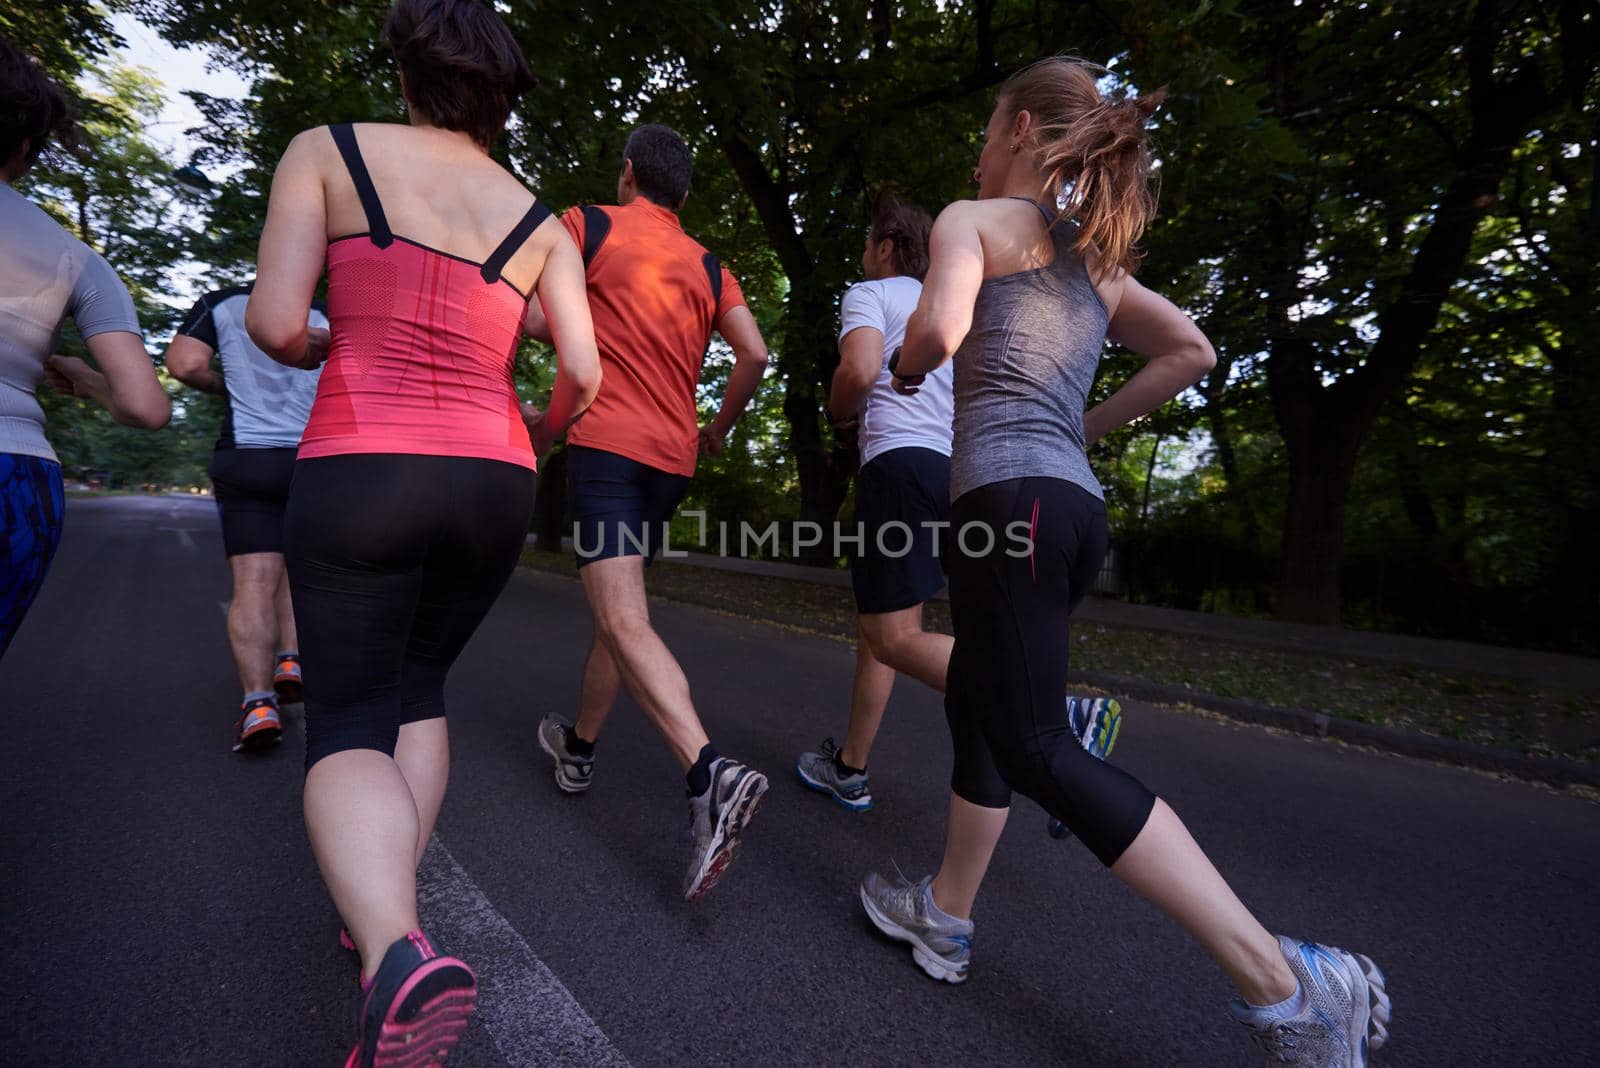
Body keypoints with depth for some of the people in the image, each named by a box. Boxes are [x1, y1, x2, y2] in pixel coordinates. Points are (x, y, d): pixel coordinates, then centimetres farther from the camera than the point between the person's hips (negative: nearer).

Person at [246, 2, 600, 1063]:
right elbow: (583, 373, 0)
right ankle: (396, 913, 21)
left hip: (359, 470, -2)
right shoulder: (543, 226, 11)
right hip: (492, 481, 3)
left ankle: (397, 955, -20)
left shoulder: (327, 151, 6)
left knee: (346, 727, 4)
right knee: (418, 688, 22)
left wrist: (329, 346, 19)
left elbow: (276, 324, -4)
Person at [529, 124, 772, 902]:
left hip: (603, 442, -5)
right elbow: (754, 354, 4)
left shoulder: (588, 224, 6)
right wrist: (720, 426, 18)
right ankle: (579, 747, 33)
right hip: (672, 457, 6)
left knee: (624, 622, -14)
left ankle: (711, 776, -30)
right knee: (618, 608, 18)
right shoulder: (709, 266, 16)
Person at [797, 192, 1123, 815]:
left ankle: (1061, 719, -23)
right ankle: (848, 769, 24)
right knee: (875, 625, 15)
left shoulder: (869, 293, 6)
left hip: (900, 459, -9)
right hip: (953, 466, 9)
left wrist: (838, 413, 4)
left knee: (894, 640, -12)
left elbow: (860, 369, -15)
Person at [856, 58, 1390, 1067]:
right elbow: (1192, 352, 24)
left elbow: (939, 328, -15)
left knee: (1038, 751, -6)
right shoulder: (1098, 257, 25)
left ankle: (1280, 981, -3)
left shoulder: (972, 218, 5)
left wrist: (904, 364, 7)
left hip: (1010, 496, -8)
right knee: (975, 705, 17)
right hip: (1077, 501, 9)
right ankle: (946, 912, 30)